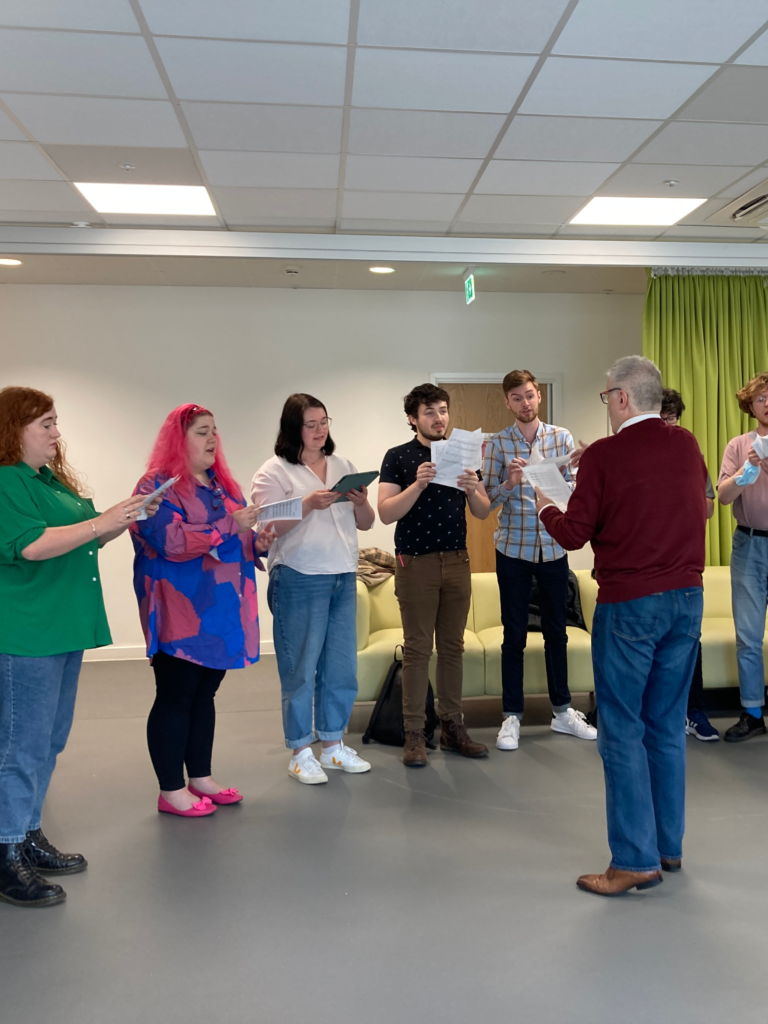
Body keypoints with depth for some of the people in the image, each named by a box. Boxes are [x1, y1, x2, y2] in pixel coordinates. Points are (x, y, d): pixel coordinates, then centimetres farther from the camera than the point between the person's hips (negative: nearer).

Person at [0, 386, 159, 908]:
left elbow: (79, 542, 23)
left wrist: (122, 521, 7)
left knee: (49, 742, 16)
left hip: (66, 630, 10)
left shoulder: (53, 480, 17)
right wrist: (102, 522, -20)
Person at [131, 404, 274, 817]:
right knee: (175, 697, 1)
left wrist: (258, 541, -1)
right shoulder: (157, 485, -9)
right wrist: (230, 526, -22)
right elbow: (171, 540, -22)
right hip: (181, 615, -7)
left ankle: (201, 778, 26)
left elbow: (236, 540, 22)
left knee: (204, 694, 14)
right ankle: (171, 790, 11)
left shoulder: (223, 485, 16)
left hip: (223, 611, 7)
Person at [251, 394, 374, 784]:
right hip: (298, 580, -5)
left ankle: (333, 745, 25)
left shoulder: (343, 466, 13)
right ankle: (300, 752, 15)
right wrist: (309, 504, -22)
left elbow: (365, 523, 13)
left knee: (341, 666, 10)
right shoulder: (274, 471, -3)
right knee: (300, 668, 2)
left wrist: (361, 502, -8)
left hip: (343, 578, 6)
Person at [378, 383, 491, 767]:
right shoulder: (398, 457, -2)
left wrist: (473, 490, -15)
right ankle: (414, 733, 8)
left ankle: (452, 726, 19)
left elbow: (483, 512, 6)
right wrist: (418, 484, -24)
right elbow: (386, 513, -11)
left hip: (457, 562, 4)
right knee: (417, 649, 0)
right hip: (415, 563, -4)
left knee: (452, 647, 10)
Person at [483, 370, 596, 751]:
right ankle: (511, 716, 14)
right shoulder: (497, 443, -1)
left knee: (556, 631, 12)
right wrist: (509, 483, -21)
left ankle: (562, 711, 26)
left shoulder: (562, 438, 3)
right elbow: (487, 502, -3)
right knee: (514, 634, 4)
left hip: (553, 548, 2)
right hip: (513, 550, -2)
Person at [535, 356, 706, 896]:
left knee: (622, 730, 3)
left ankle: (636, 860, 7)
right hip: (687, 598, 6)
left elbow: (574, 534, -9)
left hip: (629, 604, -6)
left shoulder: (604, 455, -10)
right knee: (668, 725, 15)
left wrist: (545, 507, 12)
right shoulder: (688, 445, 5)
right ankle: (669, 845, 26)